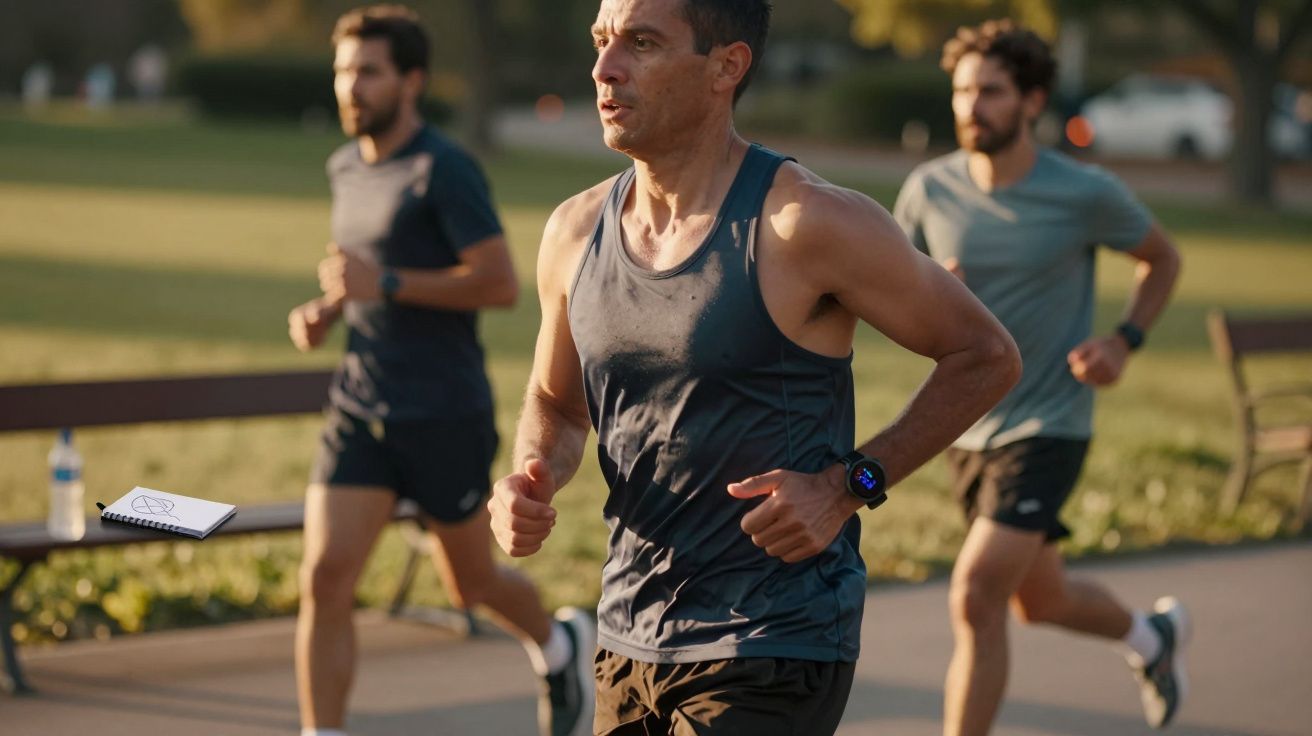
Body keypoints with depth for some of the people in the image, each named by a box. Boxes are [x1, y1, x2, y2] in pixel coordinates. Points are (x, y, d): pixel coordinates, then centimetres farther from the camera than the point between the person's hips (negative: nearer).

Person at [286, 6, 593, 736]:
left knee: (471, 581, 13)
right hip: (360, 409, 6)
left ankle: (561, 646, 45)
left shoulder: (444, 169, -13)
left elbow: (502, 282, -19)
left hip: (446, 415, -6)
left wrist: (388, 285, -25)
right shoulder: (346, 169, 10)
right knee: (325, 578, -10)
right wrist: (327, 309, 5)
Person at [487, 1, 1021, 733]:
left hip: (776, 653, -6)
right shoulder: (577, 233, 3)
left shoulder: (807, 225, -14)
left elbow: (986, 356, -5)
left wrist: (850, 485, -14)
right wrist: (531, 481, -3)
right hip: (630, 642, 7)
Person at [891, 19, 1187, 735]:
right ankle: (1153, 634, 54)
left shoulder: (1086, 194, -12)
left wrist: (1125, 340, -9)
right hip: (967, 428, 5)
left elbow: (1162, 259, 8)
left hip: (1047, 427, -5)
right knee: (1039, 600, 21)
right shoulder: (929, 189, -5)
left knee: (975, 600, -19)